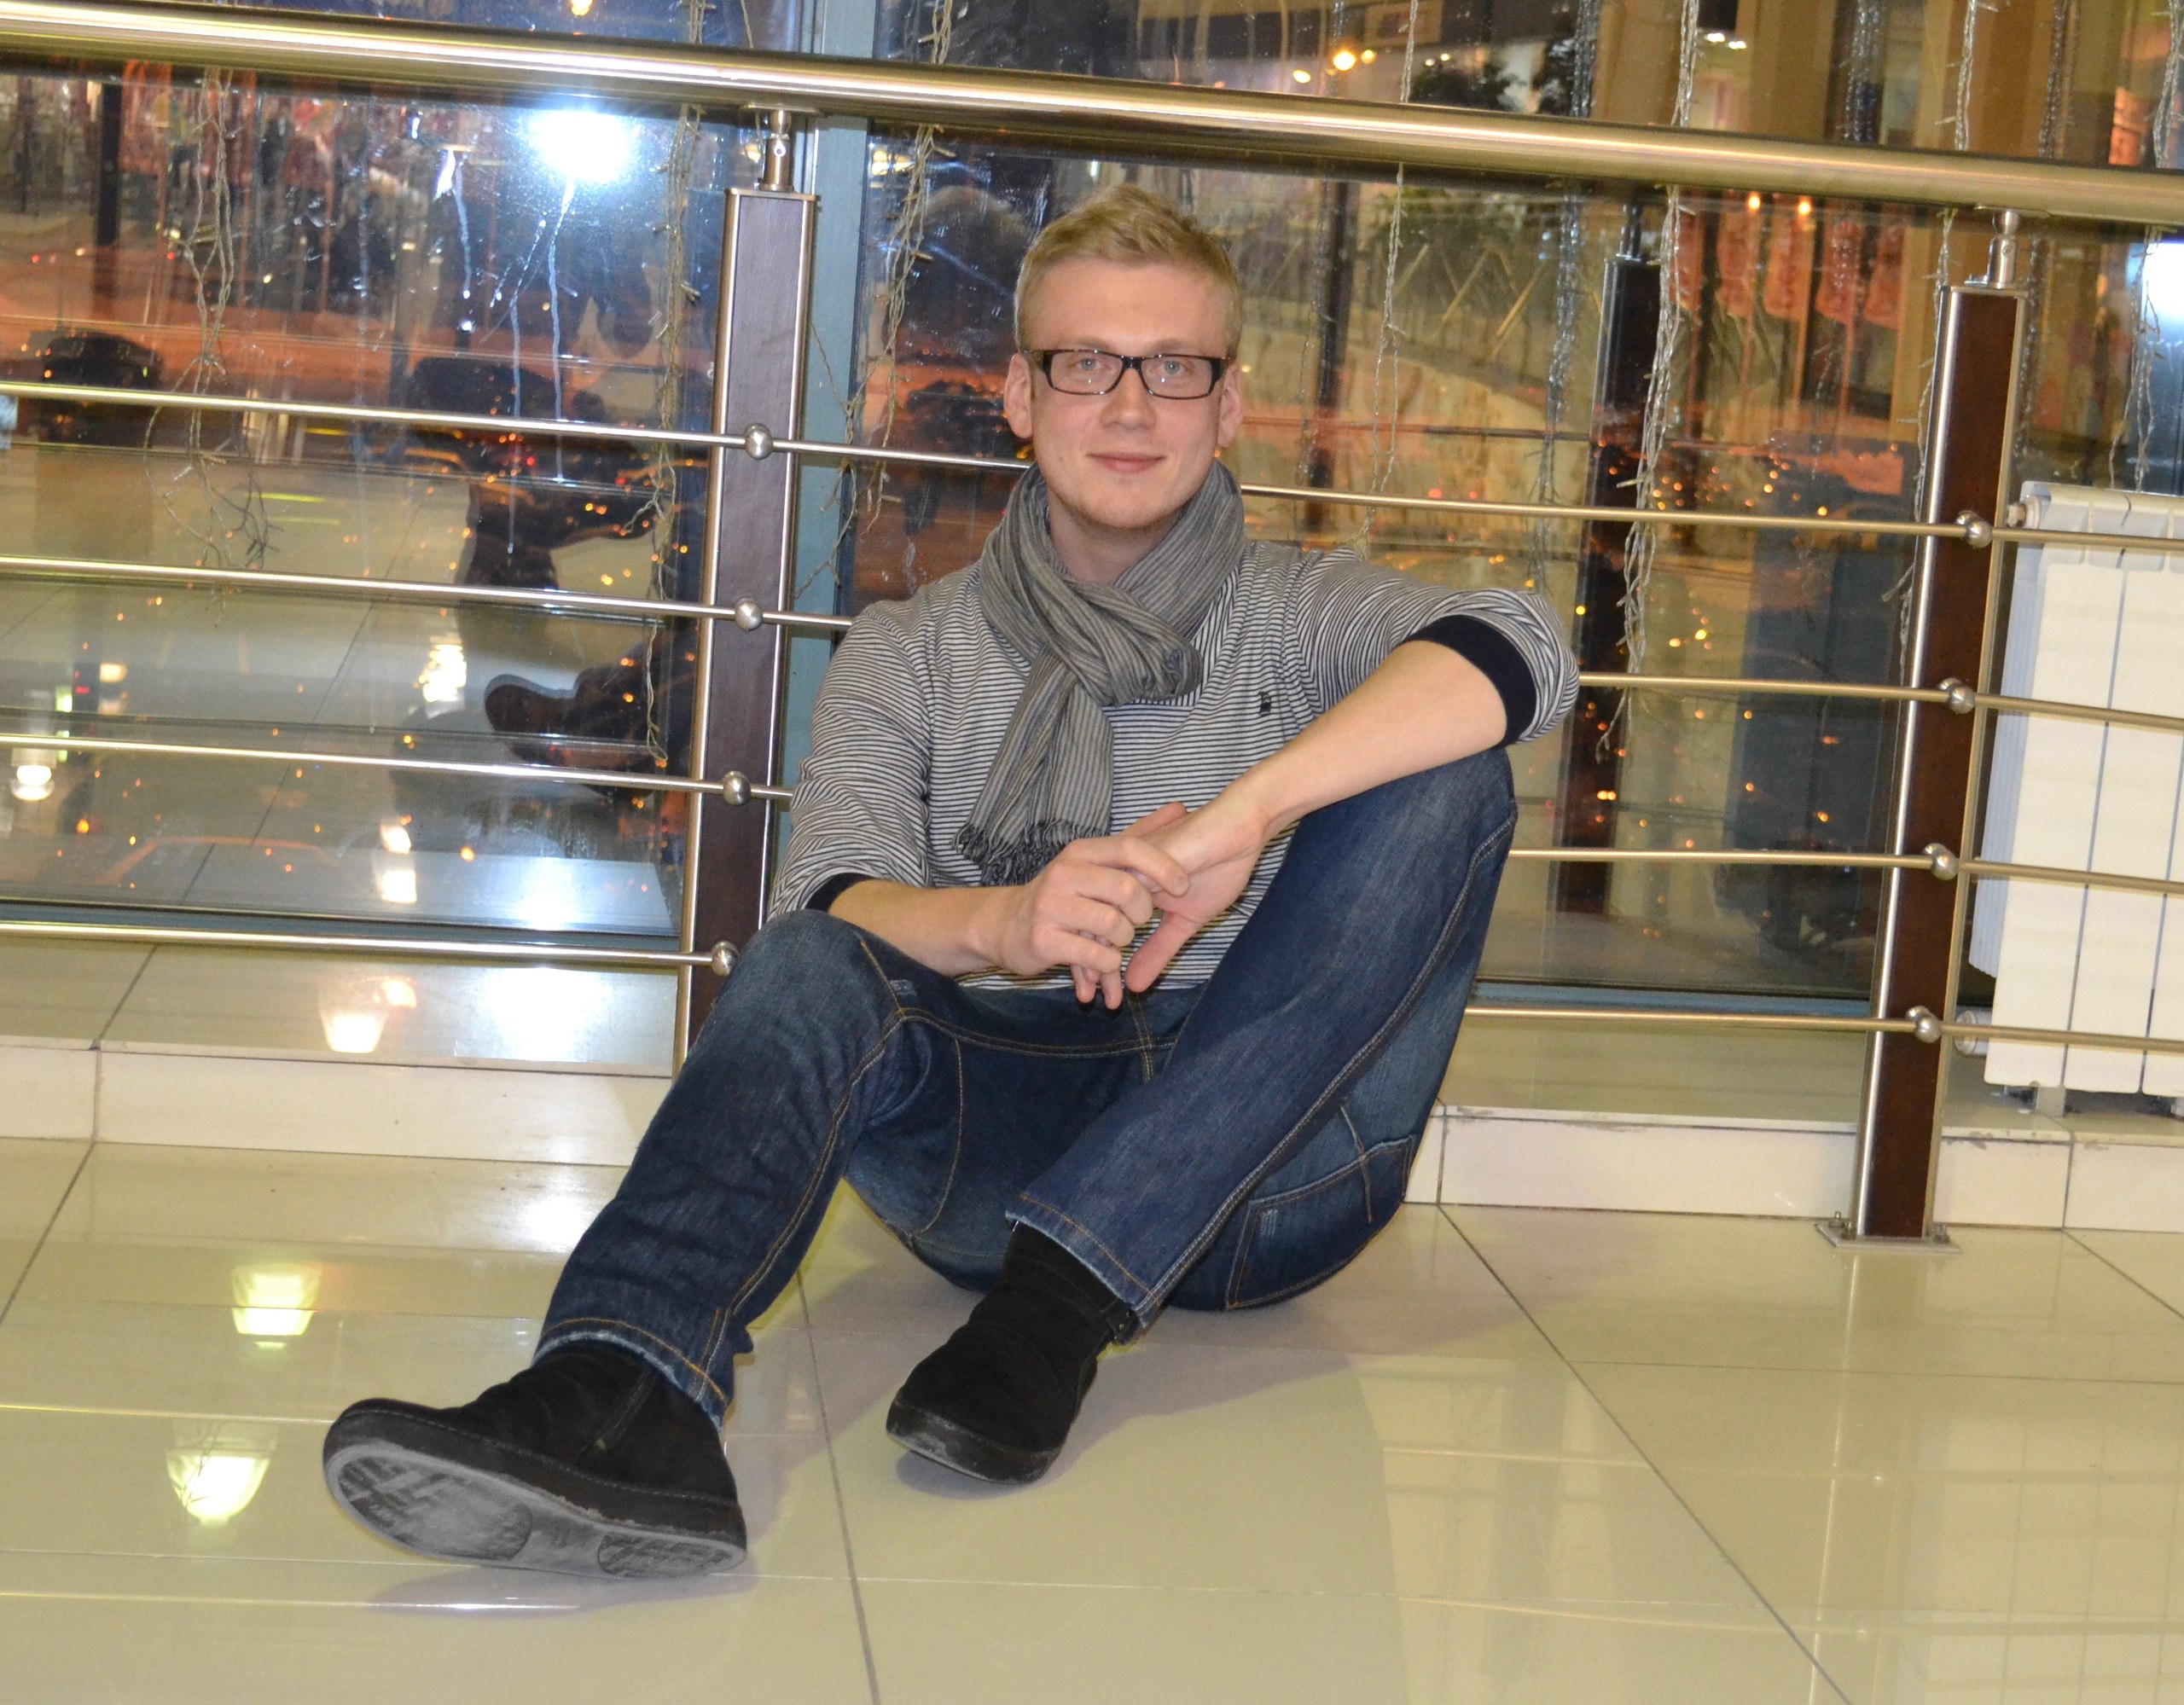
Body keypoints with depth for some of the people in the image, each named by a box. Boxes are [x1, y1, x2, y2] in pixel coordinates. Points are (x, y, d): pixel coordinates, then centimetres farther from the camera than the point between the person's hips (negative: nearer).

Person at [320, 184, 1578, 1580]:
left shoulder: (1305, 614, 12)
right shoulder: (913, 655, 14)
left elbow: (1520, 650, -12)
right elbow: (834, 899, -6)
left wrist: (1242, 813, -28)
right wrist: (1000, 923, -30)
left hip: (1267, 1162, 0)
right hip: (1009, 1131, 1)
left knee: (1444, 777, -22)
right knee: (807, 969, -27)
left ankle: (1061, 1304, -33)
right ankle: (619, 1400, -56)